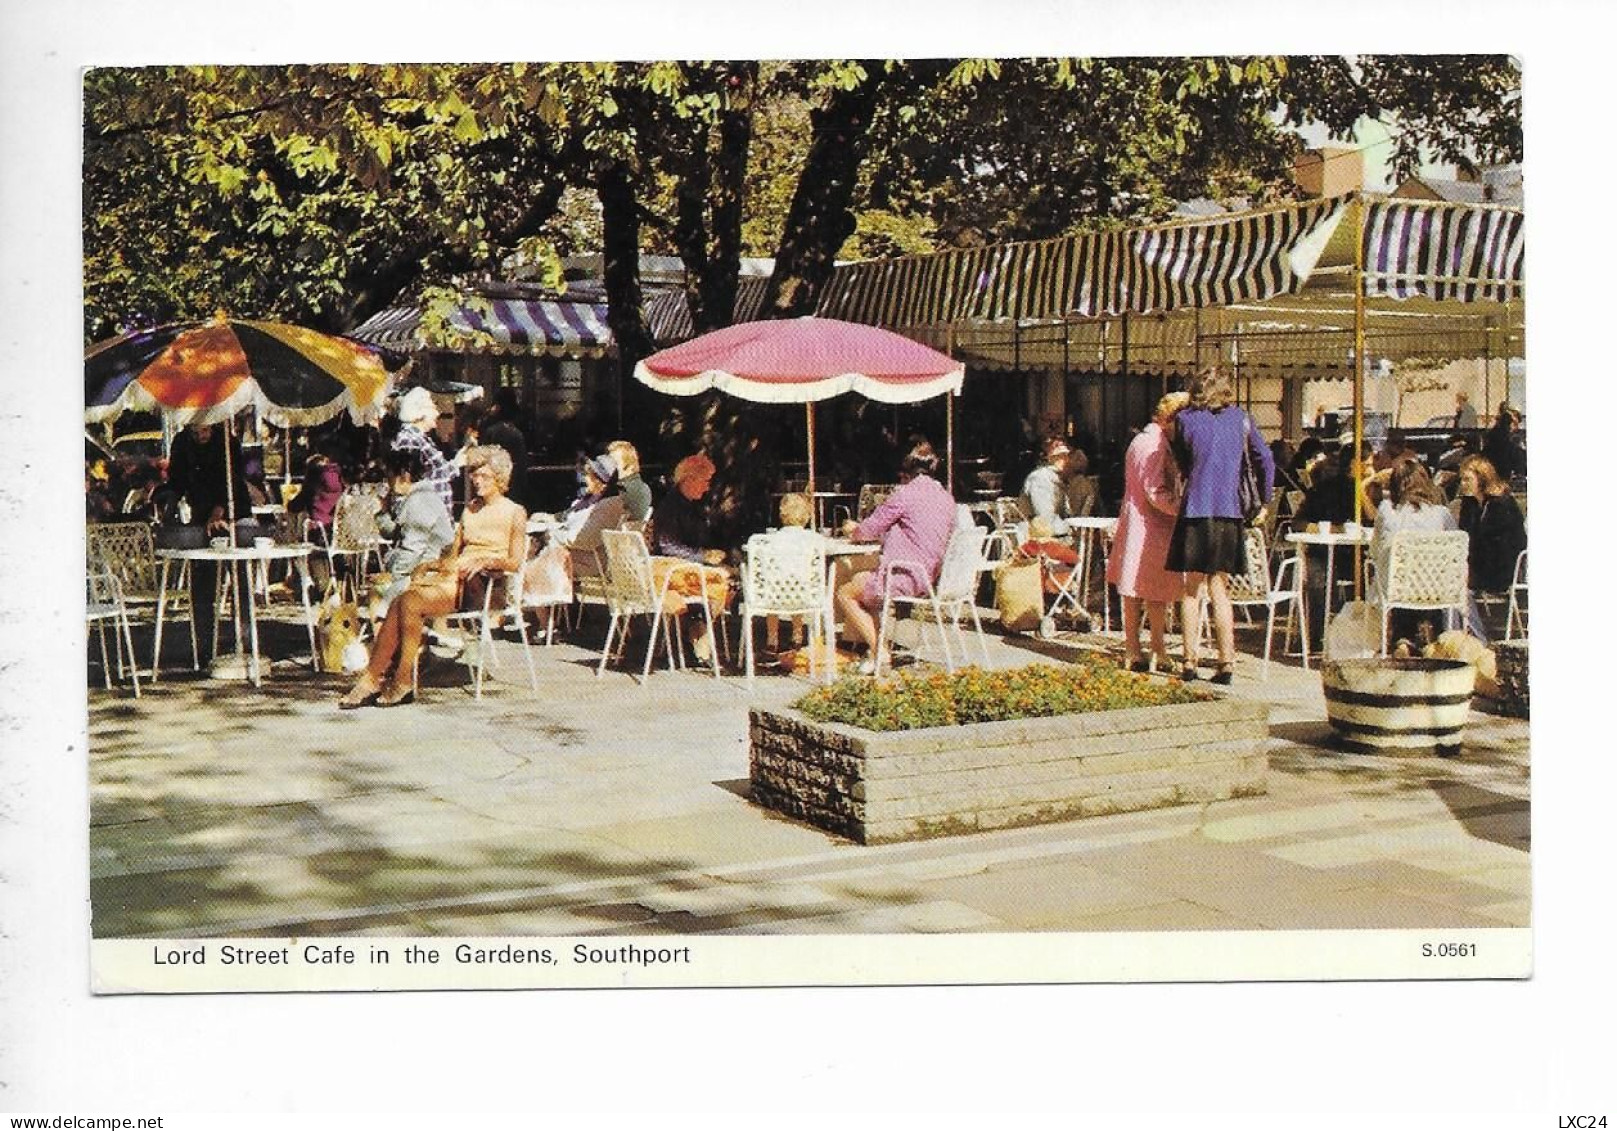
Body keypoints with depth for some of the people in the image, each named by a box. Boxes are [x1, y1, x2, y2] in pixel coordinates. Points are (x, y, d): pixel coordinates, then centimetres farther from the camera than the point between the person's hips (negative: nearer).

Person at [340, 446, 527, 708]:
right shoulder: (469, 510, 26)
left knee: (412, 601, -29)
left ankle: (402, 682, -22)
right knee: (399, 602, -24)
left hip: (483, 585, -6)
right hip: (454, 576, 6)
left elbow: (514, 562, -4)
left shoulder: (515, 513, 5)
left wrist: (485, 561, -21)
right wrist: (433, 565, 4)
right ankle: (372, 679, -30)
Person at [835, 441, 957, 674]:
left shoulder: (906, 494, -11)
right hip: (930, 574, 8)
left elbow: (870, 530, -4)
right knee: (857, 571, 25)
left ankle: (879, 652, -1)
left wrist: (853, 530, 18)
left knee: (844, 593, 9)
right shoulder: (946, 497, 11)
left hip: (906, 578, -8)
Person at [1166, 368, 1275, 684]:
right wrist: (1264, 501, 20)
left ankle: (1190, 663, 6)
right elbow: (1265, 460, 10)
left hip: (1195, 511, -2)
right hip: (1229, 512, 2)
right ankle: (1227, 662, 2)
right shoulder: (1240, 419, 7)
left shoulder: (1185, 419, 2)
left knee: (1193, 589, 6)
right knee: (1219, 589, 7)